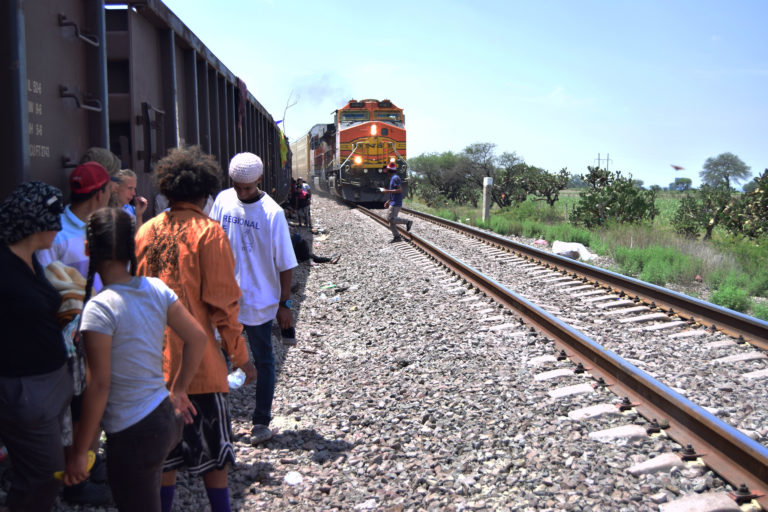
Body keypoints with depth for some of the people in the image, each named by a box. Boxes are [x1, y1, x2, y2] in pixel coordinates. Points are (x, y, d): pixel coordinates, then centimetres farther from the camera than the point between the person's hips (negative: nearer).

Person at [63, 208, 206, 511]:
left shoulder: (99, 308, -19)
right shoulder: (157, 289, -2)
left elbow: (100, 385, -18)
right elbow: (197, 338, 3)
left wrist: (79, 452, -9)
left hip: (133, 435, -6)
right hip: (167, 418, 6)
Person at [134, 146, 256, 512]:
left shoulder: (146, 231, 4)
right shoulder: (208, 233, -11)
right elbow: (222, 302, -12)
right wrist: (240, 355, -3)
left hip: (154, 359, 5)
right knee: (213, 448, 10)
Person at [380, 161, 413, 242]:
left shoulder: (395, 178, -15)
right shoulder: (393, 177, 17)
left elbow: (400, 190, -23)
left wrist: (387, 191, -19)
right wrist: (389, 201, 22)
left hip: (396, 203, -10)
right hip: (393, 203, 10)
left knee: (391, 219, -12)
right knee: (390, 220, 8)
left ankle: (407, 222, -2)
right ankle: (396, 236, 11)